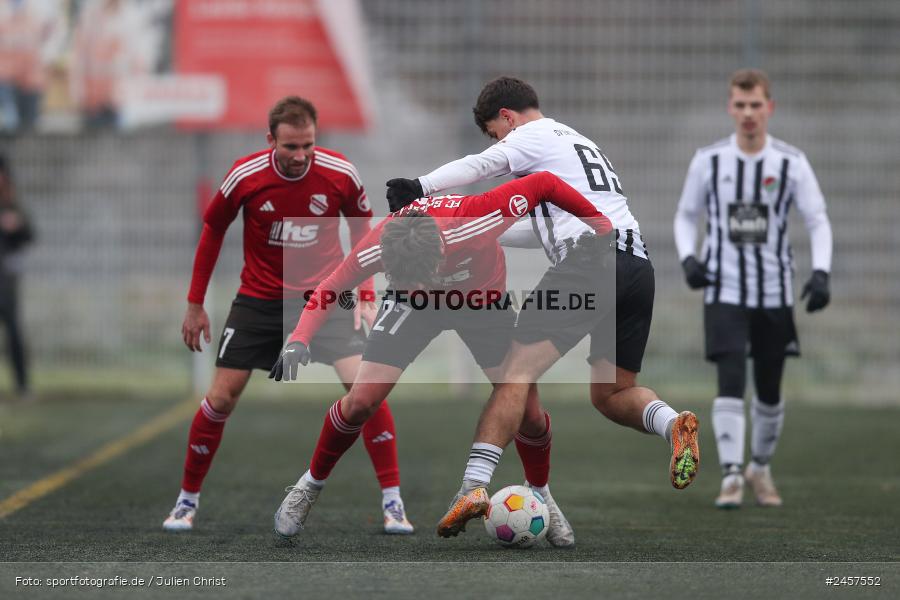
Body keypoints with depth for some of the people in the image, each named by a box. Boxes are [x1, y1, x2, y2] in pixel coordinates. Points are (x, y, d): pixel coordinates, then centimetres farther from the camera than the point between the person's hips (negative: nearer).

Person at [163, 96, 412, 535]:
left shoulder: (341, 174, -15)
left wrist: (365, 295, -4)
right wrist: (195, 304, 4)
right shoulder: (244, 176, -15)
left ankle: (392, 504, -9)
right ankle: (187, 501, 19)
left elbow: (362, 228, 4)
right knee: (221, 397, -1)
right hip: (259, 298, 1)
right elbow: (213, 230, 2)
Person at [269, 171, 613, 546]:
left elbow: (543, 184, -29)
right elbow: (331, 288, -18)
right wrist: (299, 340, -34)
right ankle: (311, 484, 14)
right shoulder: (377, 247, -36)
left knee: (528, 412, -6)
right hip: (414, 307, 0)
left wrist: (598, 223, -19)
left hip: (485, 300, 0)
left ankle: (540, 494, 24)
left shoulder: (474, 224, -42)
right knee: (360, 402, -12)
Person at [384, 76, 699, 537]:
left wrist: (419, 187, -21)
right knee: (612, 394, 18)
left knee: (518, 371, -10)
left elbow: (480, 165, -10)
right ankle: (673, 424, -11)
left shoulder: (534, 136, 8)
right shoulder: (579, 141, 34)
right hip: (639, 265, 8)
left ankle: (474, 486, -22)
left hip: (590, 259, -8)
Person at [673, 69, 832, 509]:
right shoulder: (708, 161, 0)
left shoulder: (791, 163, -2)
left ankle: (760, 468, 31)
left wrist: (820, 273, -15)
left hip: (775, 292, 1)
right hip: (725, 291, -1)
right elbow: (685, 216, 11)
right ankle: (731, 476, -15)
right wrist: (688, 258, -7)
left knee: (770, 390, 10)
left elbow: (818, 222, 0)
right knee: (731, 381, -16)